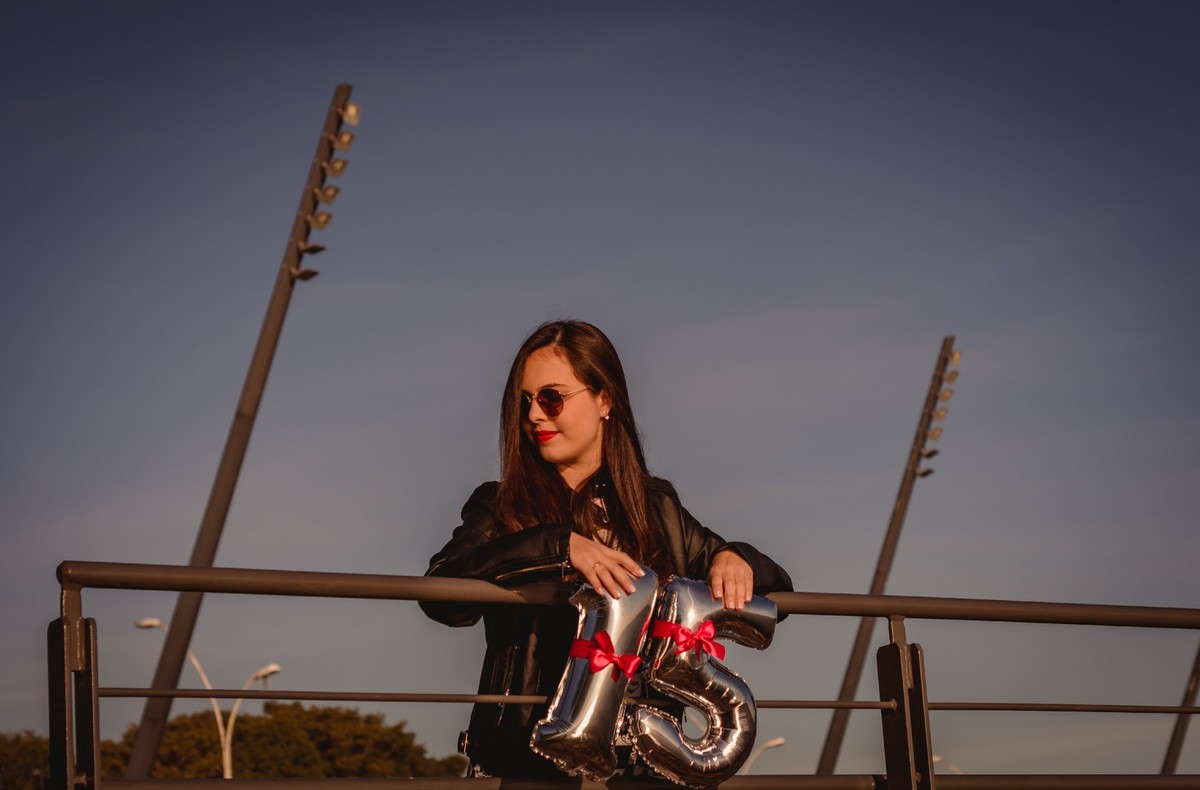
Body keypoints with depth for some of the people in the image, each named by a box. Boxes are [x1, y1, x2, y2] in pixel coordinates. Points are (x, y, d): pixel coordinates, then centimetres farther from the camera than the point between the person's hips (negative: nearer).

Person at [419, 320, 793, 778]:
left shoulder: (658, 508, 16)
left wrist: (735, 560, -1)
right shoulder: (501, 508, 9)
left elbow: (776, 587, 20)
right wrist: (559, 546, -17)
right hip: (526, 756, -2)